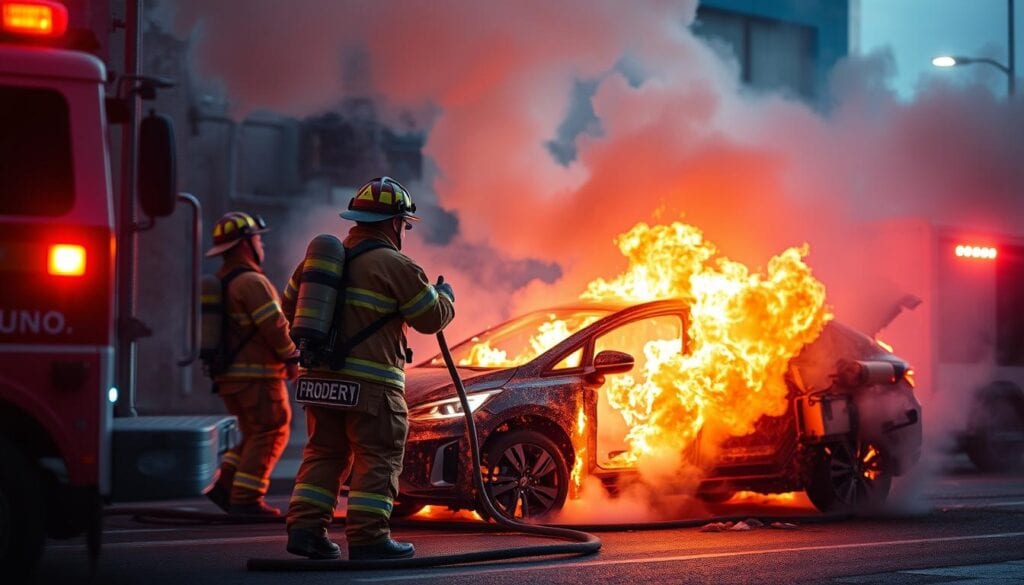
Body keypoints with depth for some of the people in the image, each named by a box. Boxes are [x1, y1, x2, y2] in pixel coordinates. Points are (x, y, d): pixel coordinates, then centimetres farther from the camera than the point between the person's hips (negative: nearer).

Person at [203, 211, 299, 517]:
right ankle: (246, 497, -6)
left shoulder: (221, 282, 17)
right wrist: (292, 358, -8)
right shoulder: (251, 281, -14)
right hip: (256, 375, -9)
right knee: (269, 434, -3)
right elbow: (274, 325, -19)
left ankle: (225, 485, 9)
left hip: (230, 375, 9)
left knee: (256, 435, 17)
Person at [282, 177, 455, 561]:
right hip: (370, 384, -7)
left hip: (319, 375, 7)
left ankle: (305, 528, 9)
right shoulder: (395, 266, -9)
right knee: (378, 460, 0)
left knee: (324, 453, 15)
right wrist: (445, 295, 17)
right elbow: (432, 317, -3)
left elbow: (290, 305, 21)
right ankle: (367, 538, -2)